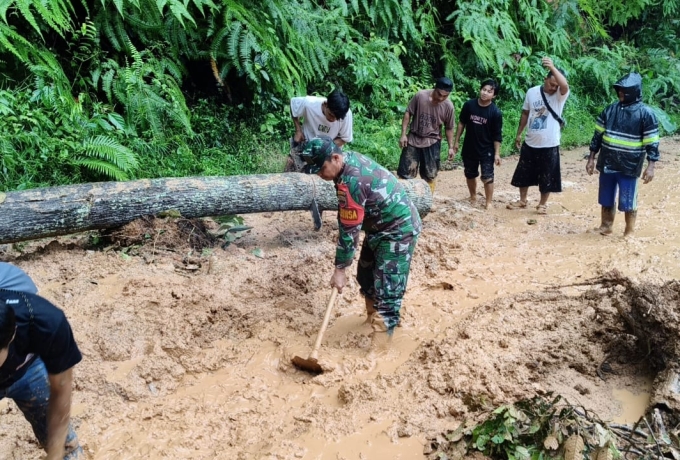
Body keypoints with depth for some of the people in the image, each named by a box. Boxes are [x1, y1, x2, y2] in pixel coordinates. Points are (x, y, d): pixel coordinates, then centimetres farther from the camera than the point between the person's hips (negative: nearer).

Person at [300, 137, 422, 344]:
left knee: (387, 291, -12)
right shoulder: (351, 159, -2)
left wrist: (340, 269, -16)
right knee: (366, 276, 21)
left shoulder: (350, 181, -31)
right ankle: (373, 319, 41)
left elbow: (349, 230, -25)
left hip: (398, 230, -10)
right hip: (380, 226, 10)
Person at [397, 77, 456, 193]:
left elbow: (449, 128, 1)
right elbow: (408, 113, -5)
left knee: (430, 175, 8)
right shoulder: (420, 95, -16)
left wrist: (451, 146, 3)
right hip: (413, 138, -1)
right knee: (405, 172, 2)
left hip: (432, 142, 1)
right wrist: (403, 134, -8)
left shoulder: (448, 106, -12)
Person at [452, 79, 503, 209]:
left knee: (487, 177, -1)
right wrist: (456, 142, 7)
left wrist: (497, 153, -11)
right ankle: (473, 197, 38)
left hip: (487, 150, -3)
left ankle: (489, 202, 14)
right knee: (470, 175, 16)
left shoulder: (496, 112, -15)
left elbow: (497, 135, -9)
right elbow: (462, 123, 5)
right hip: (469, 148, 3)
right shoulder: (469, 105, -7)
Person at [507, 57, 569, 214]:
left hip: (549, 145, -3)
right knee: (524, 173, 14)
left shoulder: (560, 95, -11)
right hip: (530, 143, 3)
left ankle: (543, 204, 25)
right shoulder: (532, 92, -1)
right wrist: (519, 134, 14)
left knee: (546, 177, 7)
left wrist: (552, 67, -45)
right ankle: (522, 200, 32)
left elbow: (565, 85, -36)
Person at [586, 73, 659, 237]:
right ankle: (605, 227, 30)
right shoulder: (610, 110, 4)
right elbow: (598, 135, 10)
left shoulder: (646, 114, -8)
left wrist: (650, 166, -14)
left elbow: (652, 143, -8)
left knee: (628, 203, 3)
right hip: (607, 164, 4)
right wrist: (591, 158, 8)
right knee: (606, 200, 14)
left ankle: (629, 233, 18)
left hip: (629, 167, -4)